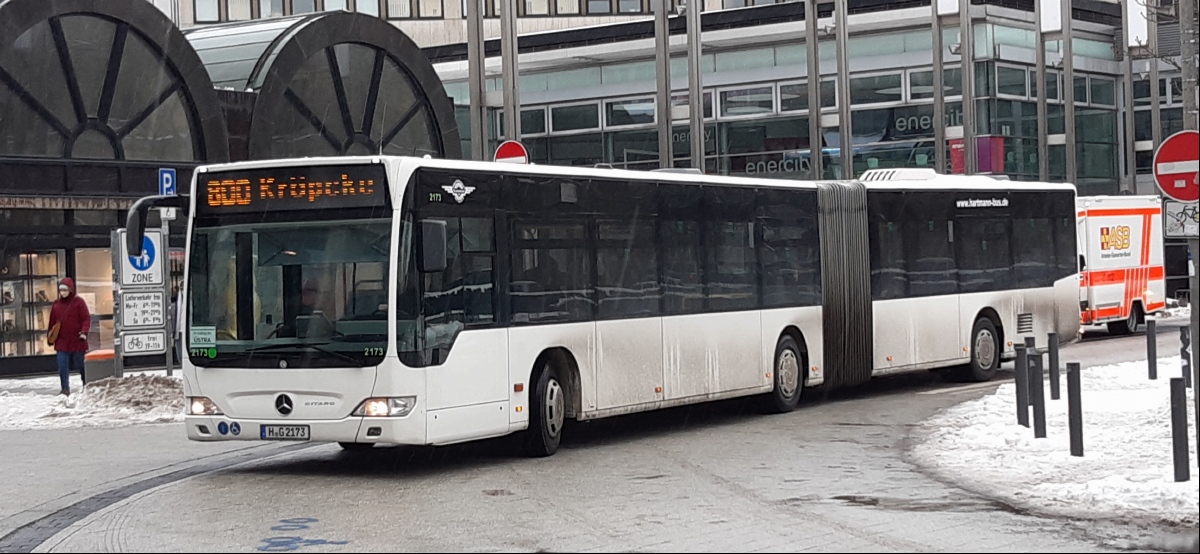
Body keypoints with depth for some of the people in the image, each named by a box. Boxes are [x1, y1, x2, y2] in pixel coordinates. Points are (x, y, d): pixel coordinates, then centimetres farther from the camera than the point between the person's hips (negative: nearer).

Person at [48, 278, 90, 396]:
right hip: (62, 342, 4)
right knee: (63, 367, -3)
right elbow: (52, 321, 15)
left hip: (77, 341, -3)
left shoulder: (78, 302, -5)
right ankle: (65, 389, 4)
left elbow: (86, 318, -7)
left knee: (82, 365, 8)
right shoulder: (57, 303, 9)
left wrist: (84, 331, -20)